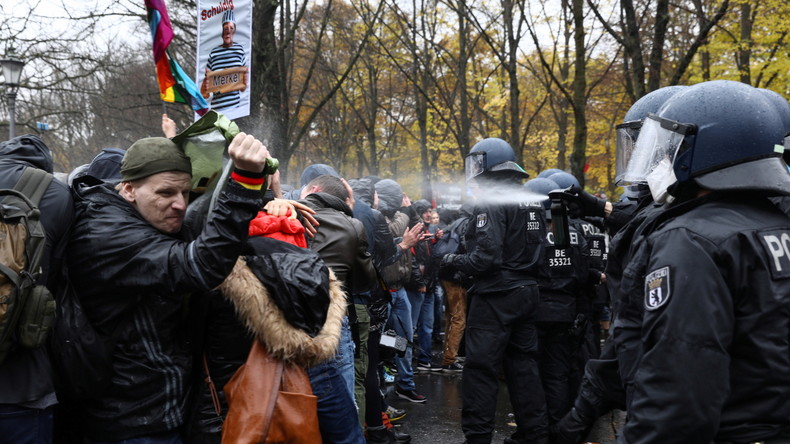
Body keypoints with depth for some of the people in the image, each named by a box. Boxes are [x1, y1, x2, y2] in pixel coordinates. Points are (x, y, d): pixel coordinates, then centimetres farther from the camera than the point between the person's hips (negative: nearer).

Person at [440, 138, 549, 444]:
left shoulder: (492, 202, -15)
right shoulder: (533, 203, 11)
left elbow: (485, 258, -21)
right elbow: (536, 252, 13)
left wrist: (453, 261, -6)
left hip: (496, 296, -8)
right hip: (526, 292, 8)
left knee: (481, 367, -1)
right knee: (523, 364, 14)